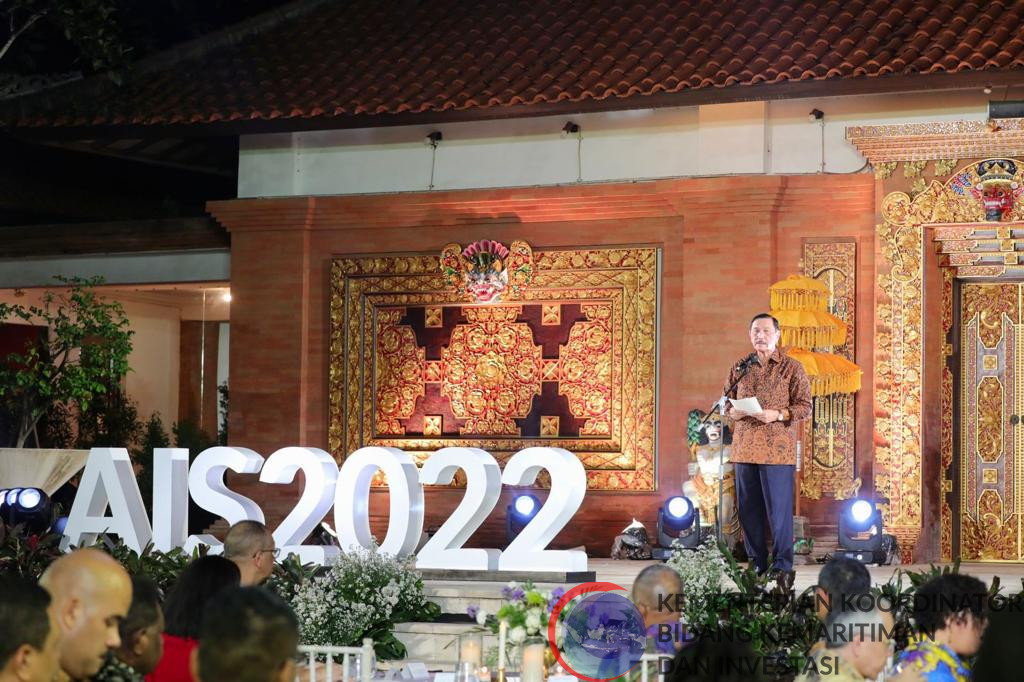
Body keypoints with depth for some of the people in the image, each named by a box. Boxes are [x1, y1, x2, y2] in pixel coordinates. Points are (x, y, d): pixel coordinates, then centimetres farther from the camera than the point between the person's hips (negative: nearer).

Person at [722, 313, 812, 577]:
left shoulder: (791, 368, 3)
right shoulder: (739, 368, 14)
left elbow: (805, 406, -1)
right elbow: (726, 402, 19)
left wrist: (778, 414, -16)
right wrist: (733, 412, -4)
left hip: (777, 449, -4)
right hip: (745, 447, 4)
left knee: (779, 509, -5)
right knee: (748, 509, 6)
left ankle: (782, 566, 0)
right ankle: (757, 563, 16)